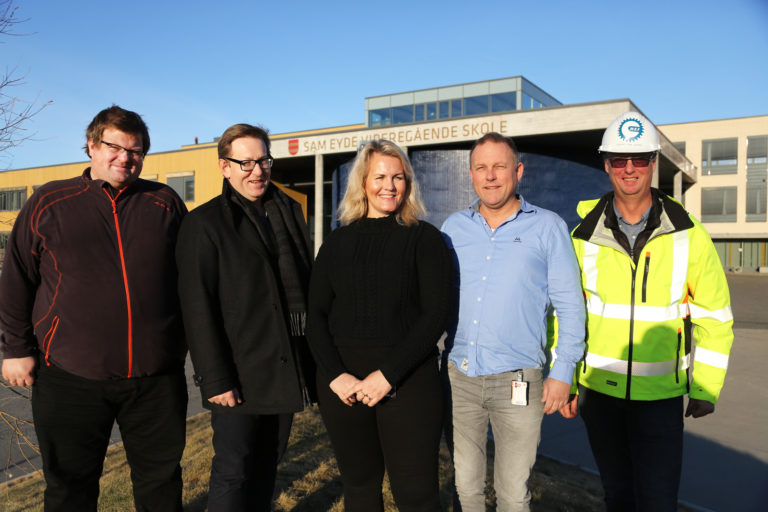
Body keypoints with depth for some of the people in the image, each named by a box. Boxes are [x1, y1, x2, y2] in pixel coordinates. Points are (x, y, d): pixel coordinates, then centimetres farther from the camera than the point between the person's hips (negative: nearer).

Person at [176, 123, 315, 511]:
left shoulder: (290, 212, 11)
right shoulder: (204, 223, -6)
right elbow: (198, 308, -11)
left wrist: (312, 356, 10)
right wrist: (215, 378, -15)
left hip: (287, 371, 5)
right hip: (239, 374, -5)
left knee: (268, 464, 17)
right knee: (233, 471, 3)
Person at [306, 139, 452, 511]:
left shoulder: (424, 238, 0)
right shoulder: (338, 242, 8)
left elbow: (436, 314, -7)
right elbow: (316, 315, 5)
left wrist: (388, 375, -14)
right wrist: (335, 375, -8)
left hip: (408, 380, -3)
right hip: (342, 384, 3)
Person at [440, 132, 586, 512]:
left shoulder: (547, 227, -2)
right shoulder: (454, 227, 7)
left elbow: (570, 306, -1)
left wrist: (562, 372, -5)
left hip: (516, 380, -3)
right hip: (459, 376, 3)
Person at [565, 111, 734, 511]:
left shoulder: (688, 235, -6)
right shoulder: (584, 236, -4)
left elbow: (714, 316, 1)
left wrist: (705, 389, 1)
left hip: (661, 394, -1)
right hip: (598, 390, 2)